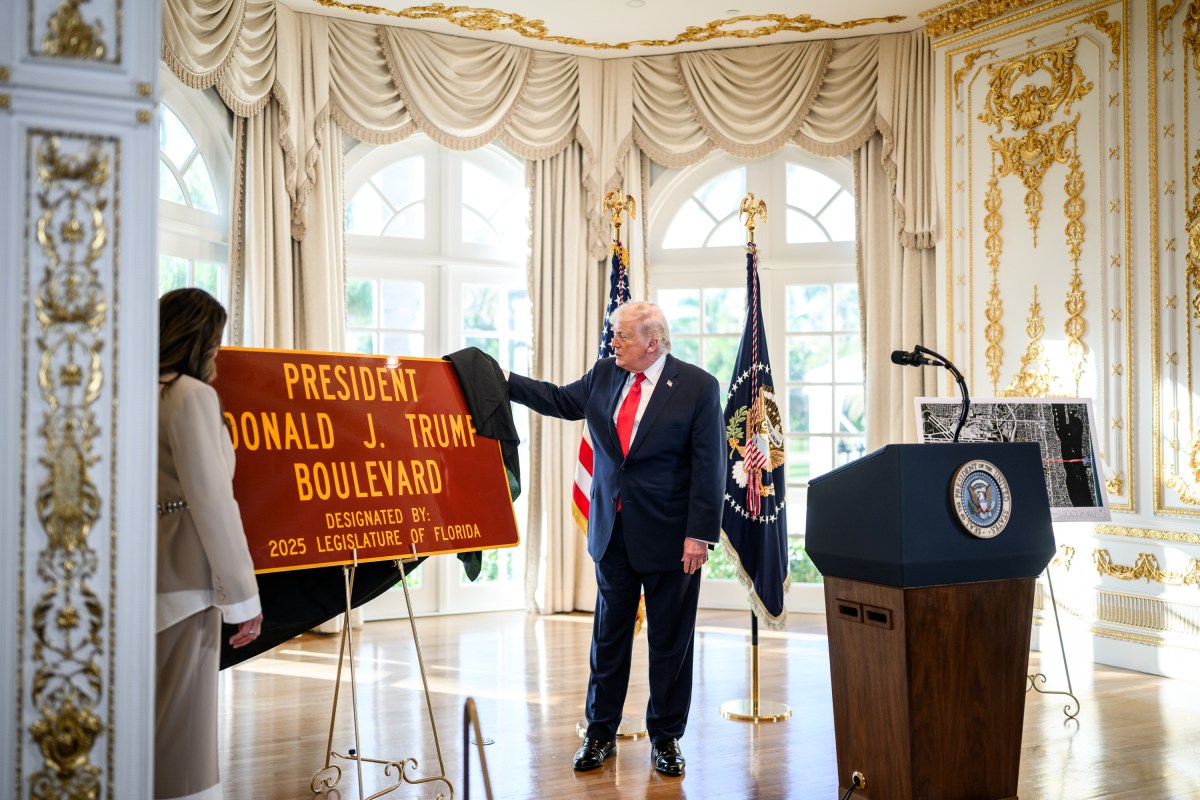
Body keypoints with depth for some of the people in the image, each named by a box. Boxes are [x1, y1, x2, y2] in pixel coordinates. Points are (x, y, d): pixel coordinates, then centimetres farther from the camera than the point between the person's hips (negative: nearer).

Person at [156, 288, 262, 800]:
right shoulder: (193, 395, -11)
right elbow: (212, 501, -15)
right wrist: (242, 594, -11)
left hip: (147, 572, 8)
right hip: (183, 582, -8)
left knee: (160, 716, 16)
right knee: (183, 723, -3)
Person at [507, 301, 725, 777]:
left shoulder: (698, 387, -10)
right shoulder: (605, 374, 4)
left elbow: (708, 466, -12)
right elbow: (560, 400, 19)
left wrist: (699, 534, -16)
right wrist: (506, 381, 12)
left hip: (669, 536, -4)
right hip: (612, 532, 4)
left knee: (670, 640, 8)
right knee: (608, 635, 12)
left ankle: (666, 738, 23)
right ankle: (600, 733, 26)